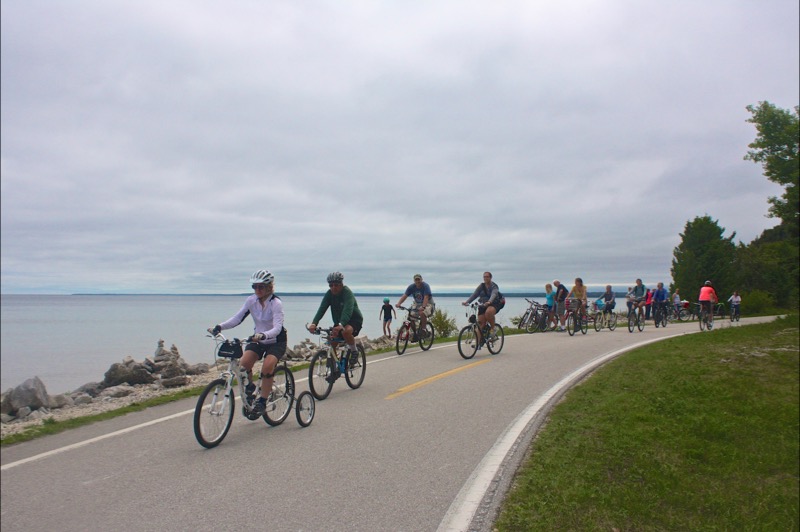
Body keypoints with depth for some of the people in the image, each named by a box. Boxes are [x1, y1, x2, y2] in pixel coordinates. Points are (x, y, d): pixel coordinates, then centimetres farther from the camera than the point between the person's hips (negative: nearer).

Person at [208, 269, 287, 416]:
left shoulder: (276, 303, -21)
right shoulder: (251, 300, -6)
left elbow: (277, 328, -32)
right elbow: (237, 318, -11)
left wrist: (263, 335, -51)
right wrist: (219, 327, -27)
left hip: (276, 341, -4)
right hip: (257, 339, 4)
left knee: (267, 366, -29)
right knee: (244, 363, -21)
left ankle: (262, 401, -13)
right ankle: (249, 386, 10)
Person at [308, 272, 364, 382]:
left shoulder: (347, 293, -24)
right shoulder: (329, 294, -9)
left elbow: (348, 310, -39)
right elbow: (322, 309, -21)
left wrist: (341, 325, -56)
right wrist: (314, 323, -38)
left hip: (354, 320, -6)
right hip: (338, 321, 6)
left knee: (346, 331, -38)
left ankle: (354, 350, -8)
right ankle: (335, 370, 9)